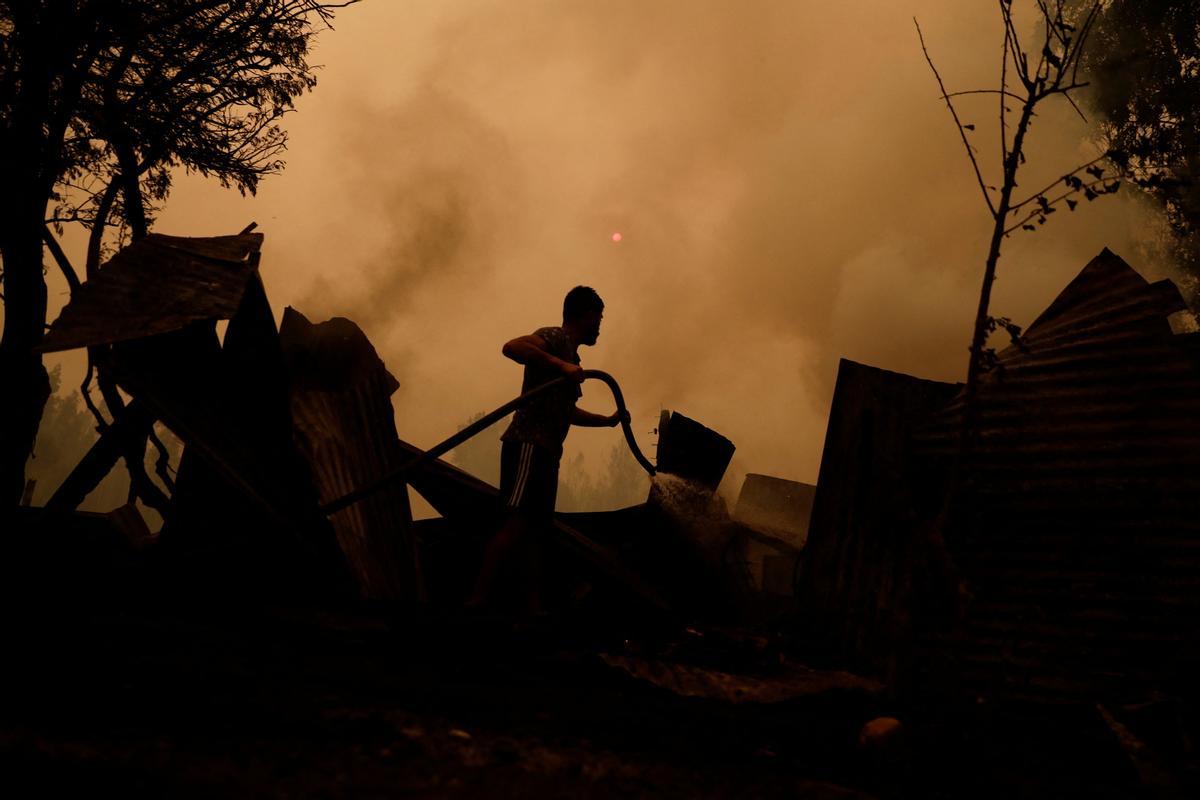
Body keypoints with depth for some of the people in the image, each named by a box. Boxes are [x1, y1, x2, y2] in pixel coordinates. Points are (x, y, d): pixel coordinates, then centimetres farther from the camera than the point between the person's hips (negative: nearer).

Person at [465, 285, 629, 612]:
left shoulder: (569, 356, 26)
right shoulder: (555, 338, -3)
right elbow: (511, 347, -23)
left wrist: (609, 420, 43)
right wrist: (561, 365, -25)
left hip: (545, 450, 10)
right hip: (529, 443, -10)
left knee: (532, 529, 6)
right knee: (518, 523, -19)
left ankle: (535, 608, 5)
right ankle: (476, 602, -25)